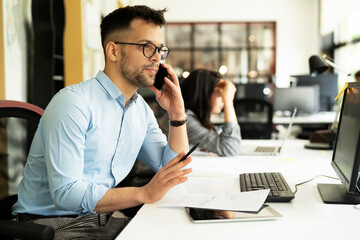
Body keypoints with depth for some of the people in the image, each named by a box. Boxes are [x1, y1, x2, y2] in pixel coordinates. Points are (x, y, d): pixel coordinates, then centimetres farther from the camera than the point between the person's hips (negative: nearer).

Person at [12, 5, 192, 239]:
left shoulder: (141, 109, 7)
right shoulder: (73, 102, -19)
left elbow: (175, 170, 10)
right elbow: (65, 193, -26)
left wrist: (177, 113, -2)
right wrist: (145, 193, -30)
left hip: (102, 219, 7)